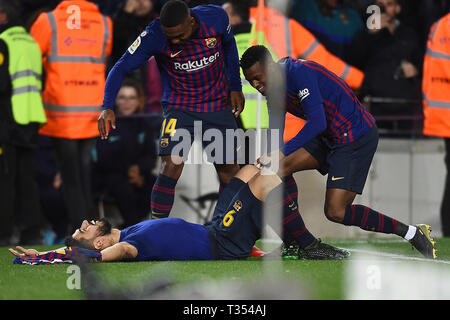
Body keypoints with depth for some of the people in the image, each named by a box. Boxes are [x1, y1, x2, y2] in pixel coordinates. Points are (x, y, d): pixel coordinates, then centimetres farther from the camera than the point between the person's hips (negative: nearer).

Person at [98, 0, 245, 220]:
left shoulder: (216, 18, -16)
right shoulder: (154, 35, -22)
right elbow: (122, 67, -17)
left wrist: (235, 88, 10)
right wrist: (107, 107, -29)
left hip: (219, 108, 2)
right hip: (180, 108, -2)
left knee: (230, 175, 4)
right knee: (171, 167, -21)